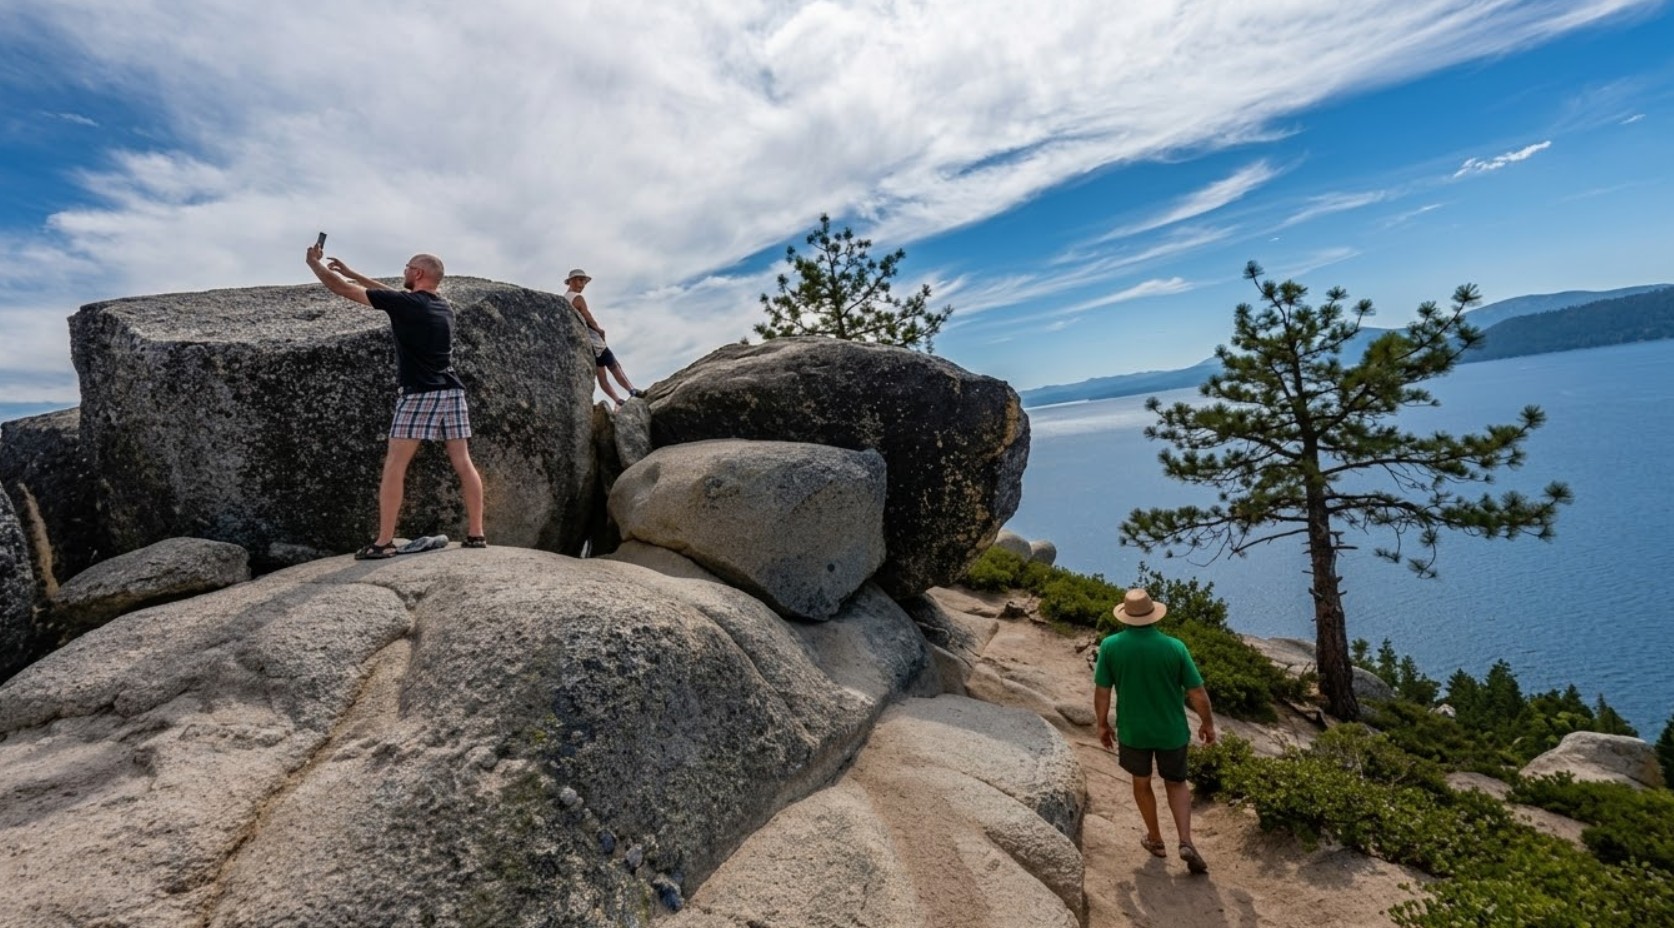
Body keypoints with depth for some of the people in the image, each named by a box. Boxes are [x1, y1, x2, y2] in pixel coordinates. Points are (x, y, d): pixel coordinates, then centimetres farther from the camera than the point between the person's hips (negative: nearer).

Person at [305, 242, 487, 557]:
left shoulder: (404, 303, -5)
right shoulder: (444, 307, 16)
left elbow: (342, 288, 3)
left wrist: (314, 262, 21)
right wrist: (350, 271, 35)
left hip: (420, 394, -6)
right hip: (452, 392, 7)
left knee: (394, 466, 0)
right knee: (463, 463, 3)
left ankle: (384, 541, 1)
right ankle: (476, 534, 4)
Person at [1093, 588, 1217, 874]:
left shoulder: (1110, 646, -17)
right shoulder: (1175, 647, -17)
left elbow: (1101, 692, -10)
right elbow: (1198, 693, -10)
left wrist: (1102, 724, 6)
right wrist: (1207, 723, 9)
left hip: (1132, 731, 0)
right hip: (1172, 731, 0)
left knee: (1141, 782, 24)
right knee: (1176, 783, 24)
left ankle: (1155, 839, 39)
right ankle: (1186, 842, 11)